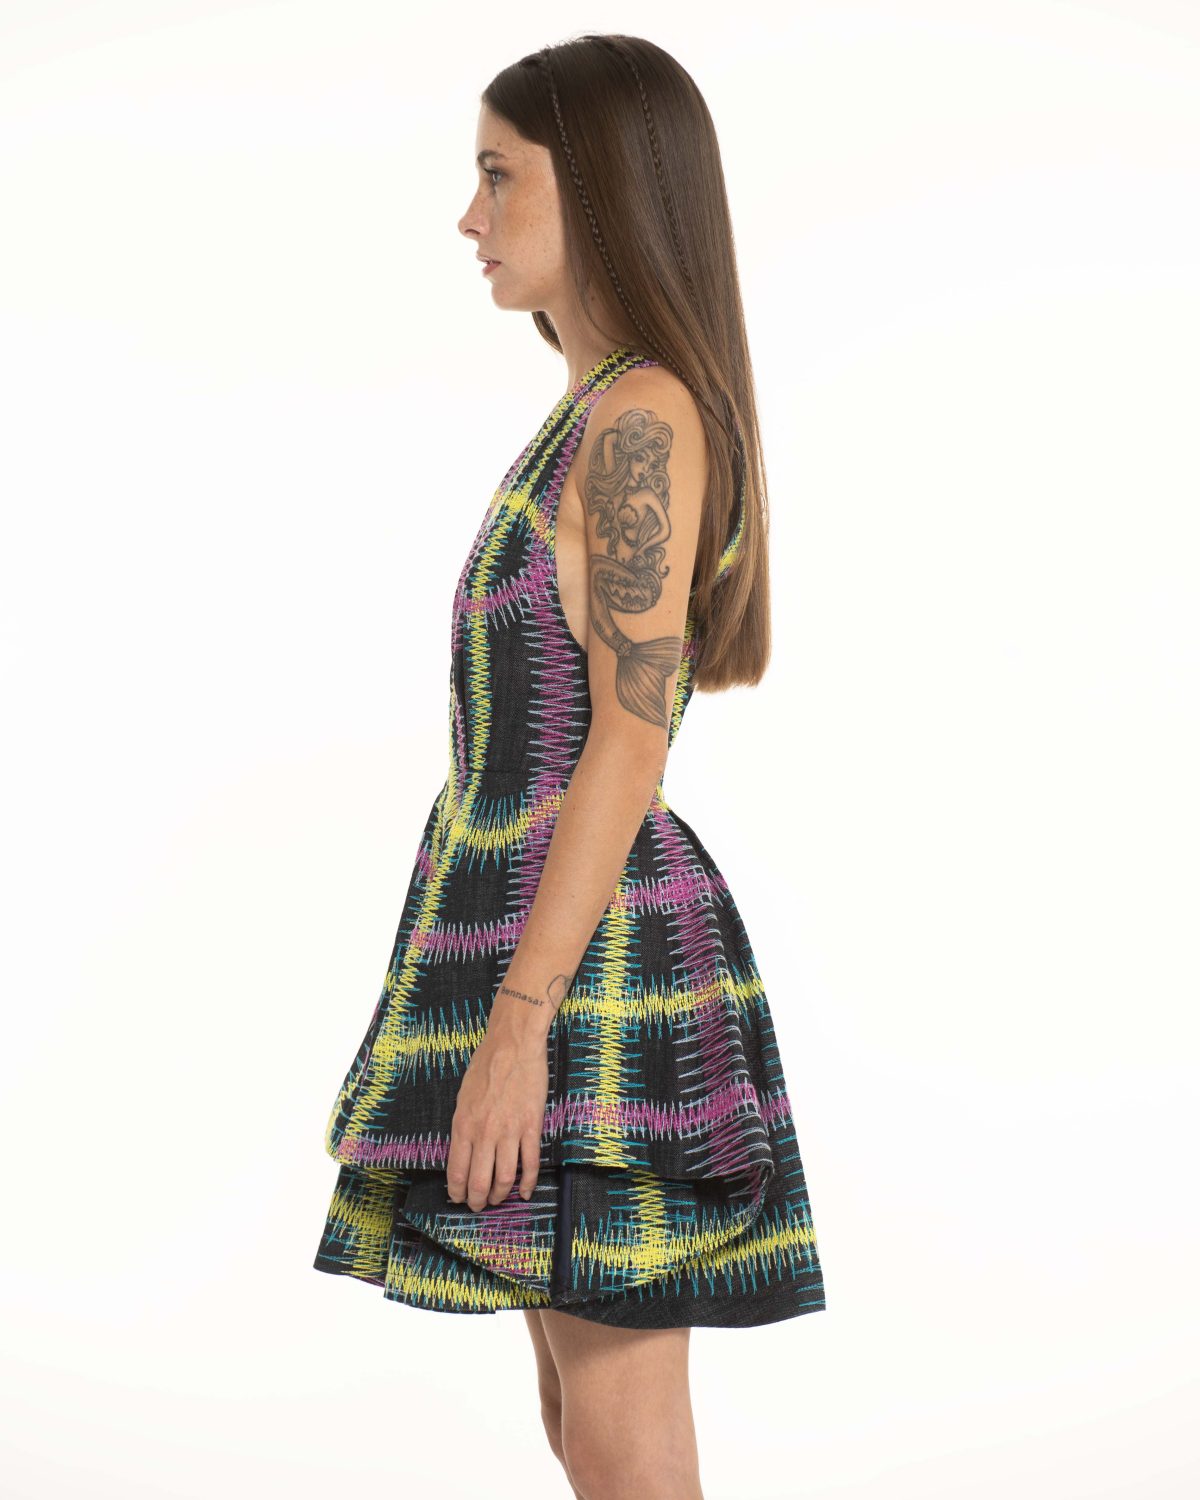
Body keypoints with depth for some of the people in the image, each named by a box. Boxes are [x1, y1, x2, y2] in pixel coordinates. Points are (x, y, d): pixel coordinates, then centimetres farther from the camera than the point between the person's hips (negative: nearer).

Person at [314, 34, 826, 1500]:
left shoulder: (643, 416, -13)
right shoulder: (605, 418, 16)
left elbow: (632, 736, -19)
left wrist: (514, 1022, -21)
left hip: (593, 953, -10)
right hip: (552, 938, 10)